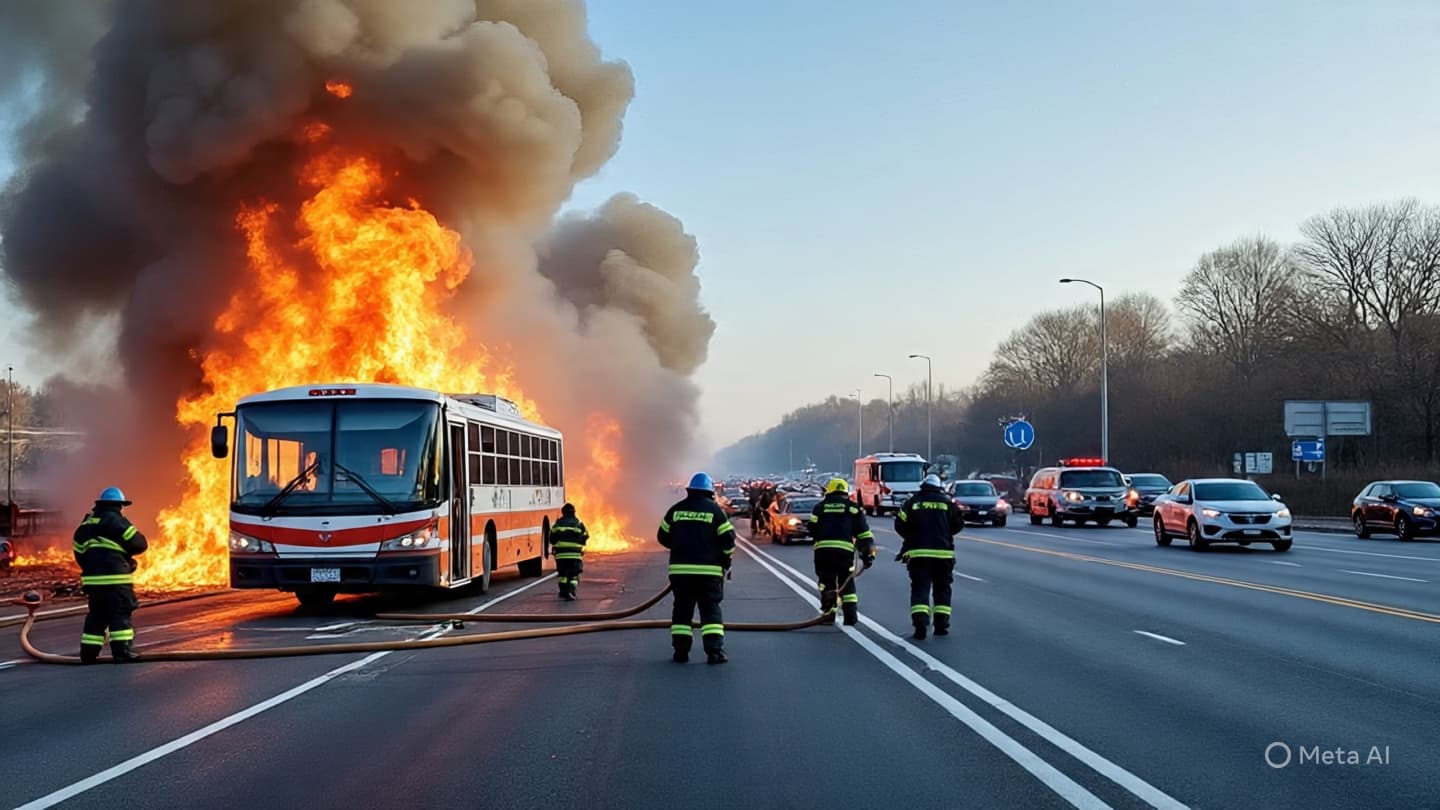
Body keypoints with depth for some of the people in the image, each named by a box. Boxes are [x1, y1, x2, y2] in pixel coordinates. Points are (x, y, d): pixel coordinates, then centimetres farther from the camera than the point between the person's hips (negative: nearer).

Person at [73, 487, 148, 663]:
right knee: (121, 614, -4)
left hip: (92, 578, 7)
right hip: (115, 578, -7)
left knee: (96, 615, 14)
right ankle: (123, 651, -9)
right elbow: (139, 544, -9)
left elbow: (79, 552, 16)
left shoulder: (86, 524, 15)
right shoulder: (116, 521, -7)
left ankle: (89, 652, 14)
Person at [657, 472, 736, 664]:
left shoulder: (676, 510, 6)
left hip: (680, 569, 2)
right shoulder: (714, 510, -1)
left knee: (682, 610, 10)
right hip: (709, 570, -2)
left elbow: (663, 536, 12)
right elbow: (728, 539, -3)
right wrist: (725, 562, 13)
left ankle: (681, 650, 8)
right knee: (711, 610, 1)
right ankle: (715, 651, -7)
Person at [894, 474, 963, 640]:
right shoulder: (946, 503, 4)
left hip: (918, 553, -1)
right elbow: (958, 523, 8)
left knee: (920, 588, -1)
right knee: (942, 588, 13)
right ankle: (941, 624, 10)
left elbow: (900, 525, 0)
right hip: (943, 553, 1)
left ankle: (920, 623, -17)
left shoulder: (913, 502, 2)